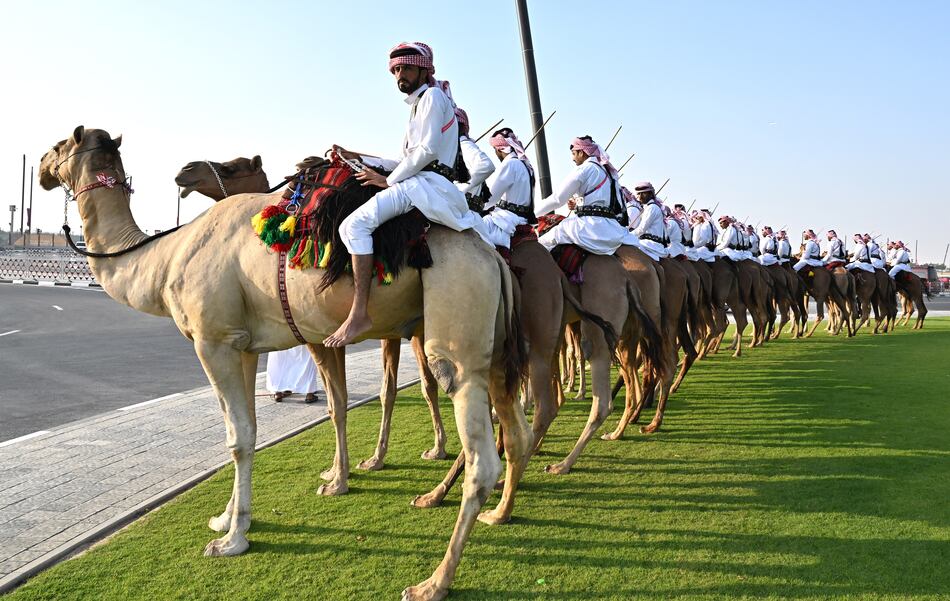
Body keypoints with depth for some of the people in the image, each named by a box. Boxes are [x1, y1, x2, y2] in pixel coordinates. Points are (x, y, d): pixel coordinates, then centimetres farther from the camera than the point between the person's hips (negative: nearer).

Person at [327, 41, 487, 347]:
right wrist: (358, 159, 19)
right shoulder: (419, 104, 29)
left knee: (355, 224, -25)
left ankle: (359, 313, -33)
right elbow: (407, 161, 24)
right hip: (418, 181, 11)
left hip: (427, 182, -11)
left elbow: (427, 150, -13)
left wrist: (388, 179, -9)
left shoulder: (432, 96, 1)